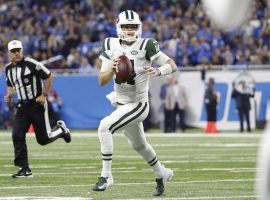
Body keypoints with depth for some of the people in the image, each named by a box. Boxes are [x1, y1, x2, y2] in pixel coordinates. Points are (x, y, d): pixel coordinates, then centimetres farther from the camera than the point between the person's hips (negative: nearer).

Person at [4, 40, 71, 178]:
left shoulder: (31, 64, -16)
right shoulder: (8, 68, 4)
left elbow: (49, 77, -9)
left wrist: (43, 95, -13)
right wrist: (9, 95, 0)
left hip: (37, 104, -5)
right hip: (22, 106, 5)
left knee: (43, 139, 1)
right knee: (17, 136, -9)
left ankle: (61, 129, 34)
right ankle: (25, 169, -5)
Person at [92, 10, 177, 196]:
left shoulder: (145, 46, -14)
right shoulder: (111, 46, 0)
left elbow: (172, 65, -11)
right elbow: (102, 81, -1)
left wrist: (158, 71, -30)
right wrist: (112, 70, -21)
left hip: (138, 105, -7)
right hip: (121, 104, 7)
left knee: (105, 127, -24)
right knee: (139, 145, 24)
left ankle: (106, 175, -16)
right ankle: (161, 173, 48)